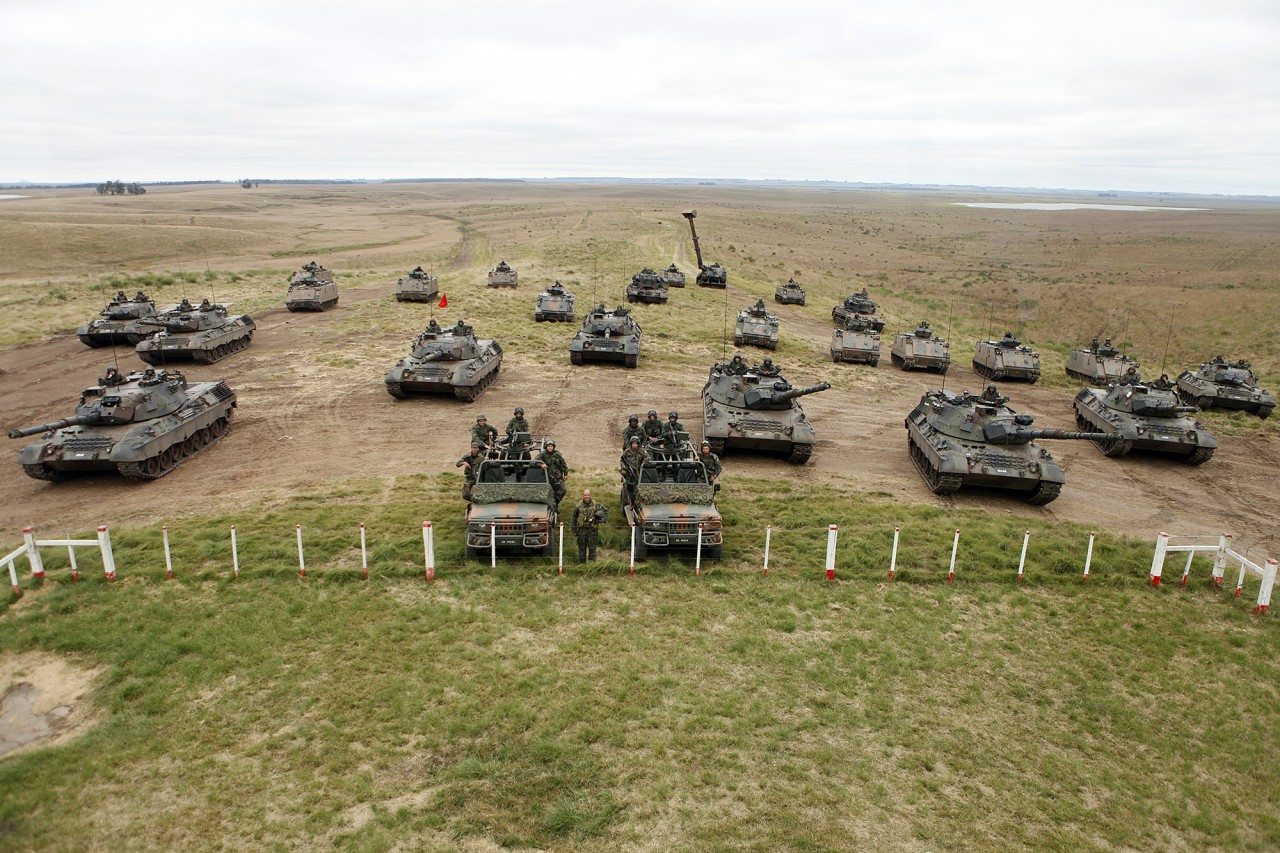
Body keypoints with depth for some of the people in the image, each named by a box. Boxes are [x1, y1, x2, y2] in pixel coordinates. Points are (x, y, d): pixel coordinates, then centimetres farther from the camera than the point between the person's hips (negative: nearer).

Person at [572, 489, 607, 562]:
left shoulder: (596, 505, 1)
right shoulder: (578, 506, 3)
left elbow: (606, 510, 13)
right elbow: (574, 519, 9)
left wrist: (603, 519, -3)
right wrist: (574, 530, 7)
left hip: (592, 530, -1)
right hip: (582, 530, 1)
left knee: (592, 548, 1)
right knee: (582, 549, 7)